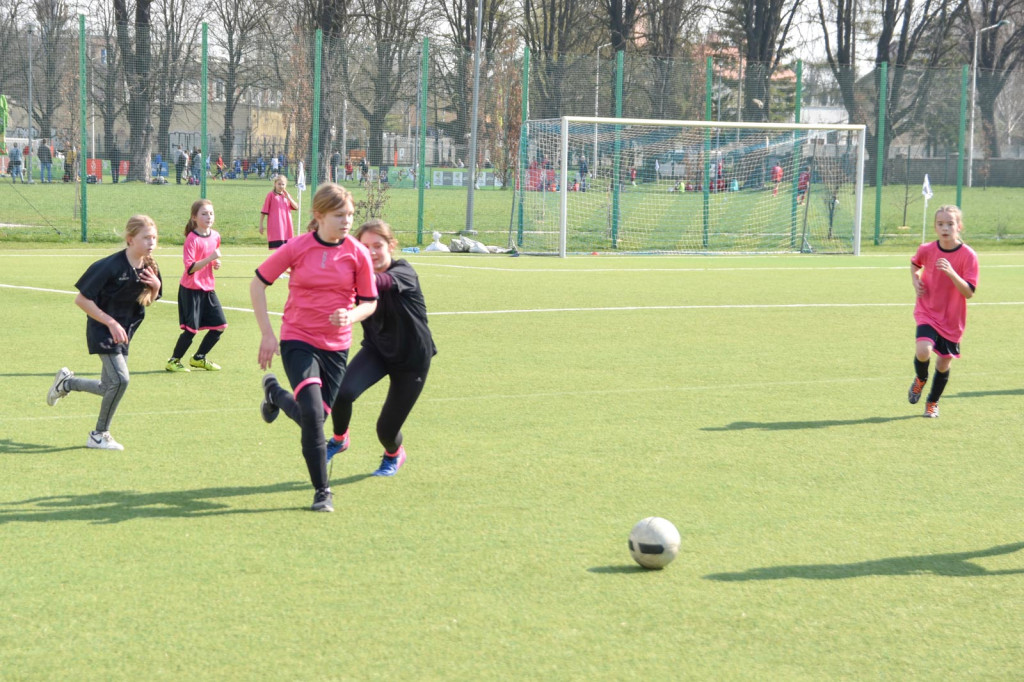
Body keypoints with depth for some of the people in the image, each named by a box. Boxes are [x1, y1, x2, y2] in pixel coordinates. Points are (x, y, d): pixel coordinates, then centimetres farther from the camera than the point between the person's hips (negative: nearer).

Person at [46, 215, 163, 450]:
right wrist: (111, 323, -21)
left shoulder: (149, 267, -3)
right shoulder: (110, 266, -23)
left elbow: (148, 300, 12)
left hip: (123, 332, 7)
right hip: (102, 331, -7)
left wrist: (156, 287, -10)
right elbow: (81, 299, -19)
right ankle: (99, 435, -2)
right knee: (120, 380, -19)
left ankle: (66, 382, 37)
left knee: (110, 388, 10)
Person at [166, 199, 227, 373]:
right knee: (191, 329, -7)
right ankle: (174, 361, 12)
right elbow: (190, 268, -24)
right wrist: (210, 258, -32)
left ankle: (199, 358, 21)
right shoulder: (192, 239, -17)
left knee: (220, 325, 4)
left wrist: (216, 263, 1)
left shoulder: (215, 236, 5)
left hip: (208, 288, 7)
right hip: (191, 290, -7)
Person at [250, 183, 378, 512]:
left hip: (336, 346, 3)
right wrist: (267, 333, -2)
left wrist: (350, 316, -19)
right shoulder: (297, 247, -10)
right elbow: (257, 283, 1)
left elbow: (369, 302, 4)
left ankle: (275, 392, 41)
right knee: (312, 413, -20)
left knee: (313, 417, 8)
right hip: (297, 340, -3)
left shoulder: (358, 253, -6)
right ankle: (322, 490, -6)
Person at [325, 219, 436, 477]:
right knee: (343, 393, -26)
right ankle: (339, 439, 6)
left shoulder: (404, 272, -23)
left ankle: (394, 455, 38)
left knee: (386, 428, 0)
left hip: (412, 359, -3)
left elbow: (381, 282, -46)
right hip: (376, 350, 3)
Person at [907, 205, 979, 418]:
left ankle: (932, 403, 33)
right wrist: (915, 281, -2)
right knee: (923, 351, -23)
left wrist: (951, 273, -34)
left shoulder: (968, 255, -14)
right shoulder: (927, 250, -8)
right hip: (927, 312, 0)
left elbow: (969, 292, -19)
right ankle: (920, 379, 12)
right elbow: (915, 264, 18)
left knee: (944, 364, 8)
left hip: (952, 320, 0)